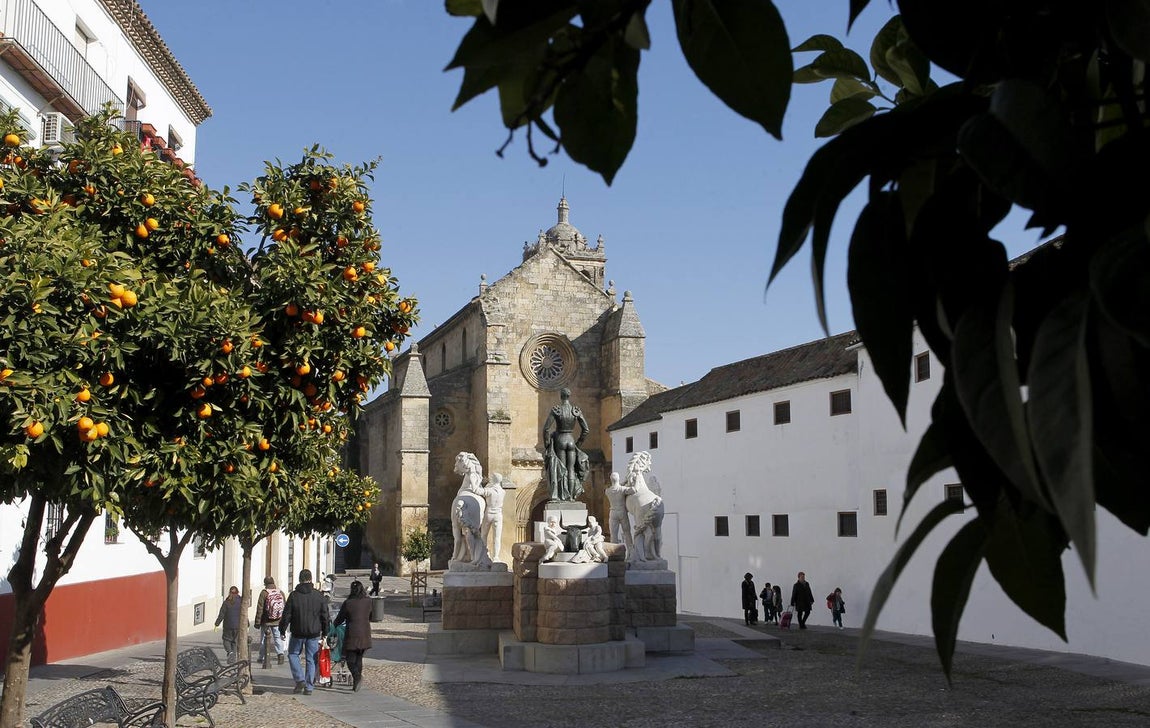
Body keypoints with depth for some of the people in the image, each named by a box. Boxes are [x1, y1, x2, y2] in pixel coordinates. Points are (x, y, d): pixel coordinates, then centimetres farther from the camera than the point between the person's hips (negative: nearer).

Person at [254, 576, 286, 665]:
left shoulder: (264, 593, -8)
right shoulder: (281, 593, 5)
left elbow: (260, 608, -8)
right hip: (278, 621, 2)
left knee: (264, 640, 10)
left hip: (266, 621, -2)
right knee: (278, 638, 10)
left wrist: (257, 622, -3)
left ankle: (262, 658, 18)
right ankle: (280, 653, -12)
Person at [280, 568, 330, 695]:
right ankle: (309, 687, 6)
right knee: (311, 659, 7)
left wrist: (282, 630, 6)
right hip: (314, 633, 2)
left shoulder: (294, 595, -7)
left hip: (298, 632, -2)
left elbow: (286, 615, -5)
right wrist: (324, 632, 14)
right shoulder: (318, 596, 0)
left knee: (293, 654, 17)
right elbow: (324, 616, 5)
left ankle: (300, 679, 3)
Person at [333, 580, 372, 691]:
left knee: (350, 659, 3)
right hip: (365, 634, 4)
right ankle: (356, 683, 14)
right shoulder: (368, 602, 2)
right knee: (359, 658, 15)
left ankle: (357, 676, -23)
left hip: (352, 634, -4)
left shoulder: (348, 603, -9)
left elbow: (340, 618, 2)